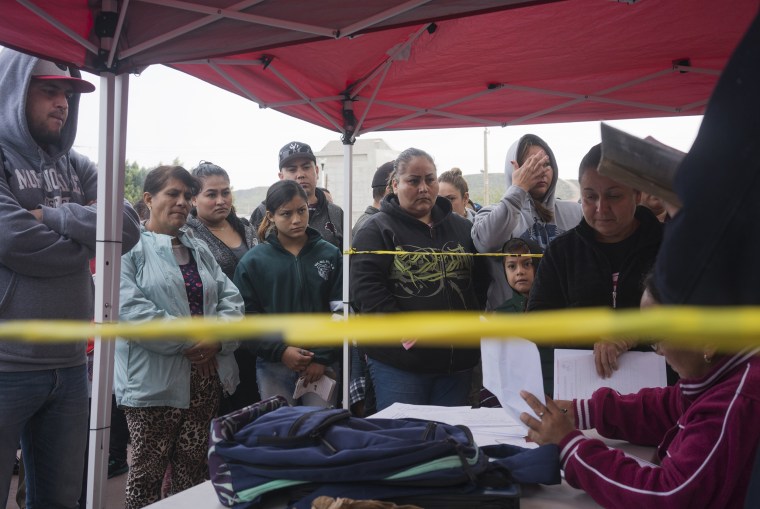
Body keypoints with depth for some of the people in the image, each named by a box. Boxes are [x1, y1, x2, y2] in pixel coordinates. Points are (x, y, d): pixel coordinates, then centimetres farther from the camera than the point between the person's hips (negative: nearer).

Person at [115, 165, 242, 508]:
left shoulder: (200, 250, 15)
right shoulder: (129, 248, -5)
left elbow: (231, 299, 8)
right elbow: (128, 310, -19)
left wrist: (217, 338, -12)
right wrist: (190, 337, -18)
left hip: (206, 377, 6)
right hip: (154, 381, -6)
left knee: (193, 470, 14)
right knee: (147, 473, 6)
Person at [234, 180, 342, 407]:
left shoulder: (331, 255, 3)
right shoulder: (252, 261, 1)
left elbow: (341, 311, -1)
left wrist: (323, 357, -9)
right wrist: (280, 351, -12)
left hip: (323, 363, 0)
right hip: (273, 365, 0)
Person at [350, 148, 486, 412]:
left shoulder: (461, 227, 14)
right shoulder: (377, 229, -2)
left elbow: (481, 282, 15)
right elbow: (366, 290, -13)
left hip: (457, 359, 5)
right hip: (400, 362, -4)